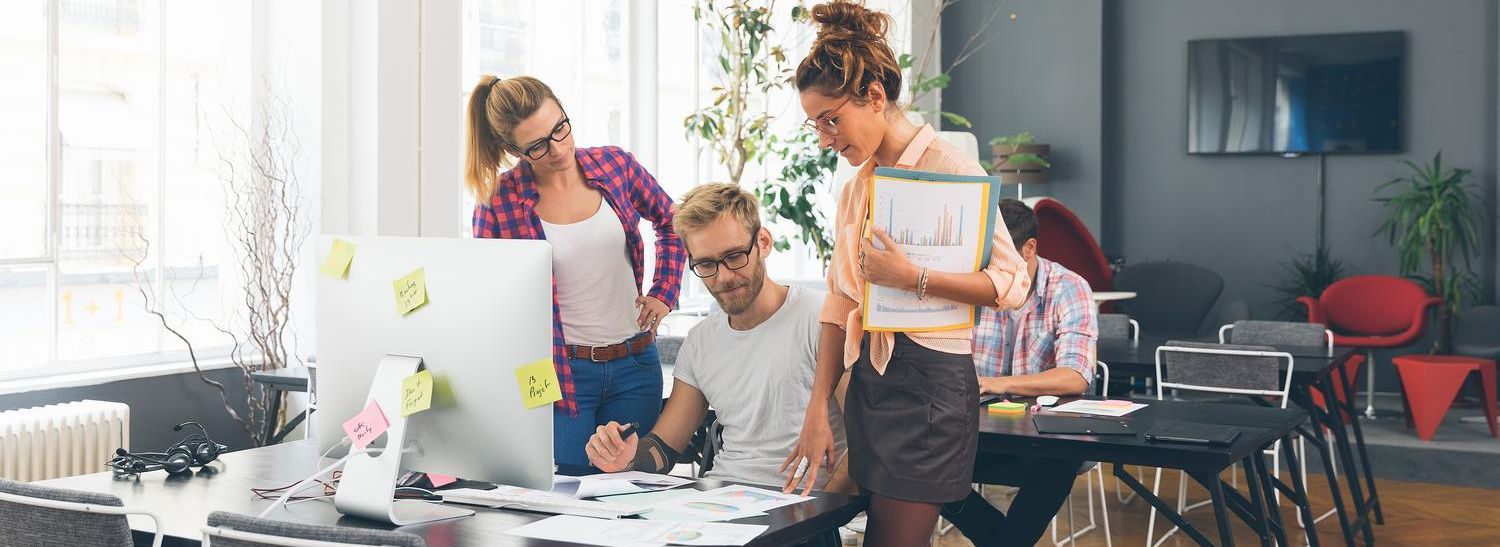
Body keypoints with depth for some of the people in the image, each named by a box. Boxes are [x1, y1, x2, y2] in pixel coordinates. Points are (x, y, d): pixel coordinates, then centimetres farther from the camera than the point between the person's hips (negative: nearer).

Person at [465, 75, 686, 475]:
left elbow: (672, 223, 18)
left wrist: (663, 293, 8)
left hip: (635, 364, 3)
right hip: (560, 372, -3)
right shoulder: (498, 203, -8)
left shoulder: (615, 165, 0)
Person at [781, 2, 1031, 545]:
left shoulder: (950, 168, -10)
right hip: (867, 378, 7)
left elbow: (1011, 282, -12)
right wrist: (817, 412, 5)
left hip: (929, 383, -7)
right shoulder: (855, 186, 11)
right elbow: (839, 303, 10)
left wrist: (913, 278, -22)